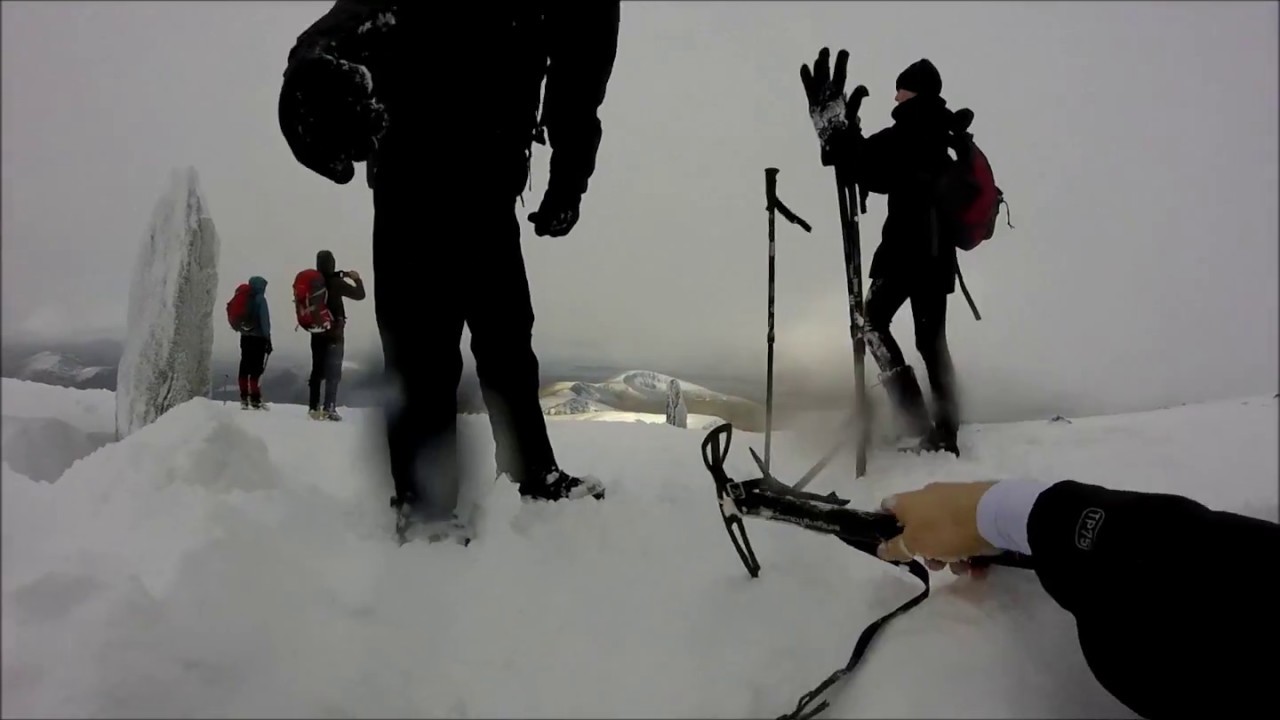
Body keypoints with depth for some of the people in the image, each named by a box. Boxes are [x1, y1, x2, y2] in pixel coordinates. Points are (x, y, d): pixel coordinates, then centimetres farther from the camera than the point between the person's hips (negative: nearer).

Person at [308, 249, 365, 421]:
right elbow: (359, 295, -10)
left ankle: (313, 407, 12)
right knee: (333, 371, -3)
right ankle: (329, 408, -9)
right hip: (334, 332, -5)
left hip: (317, 332, 6)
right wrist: (357, 279, 7)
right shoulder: (335, 283, -13)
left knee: (317, 370, 11)